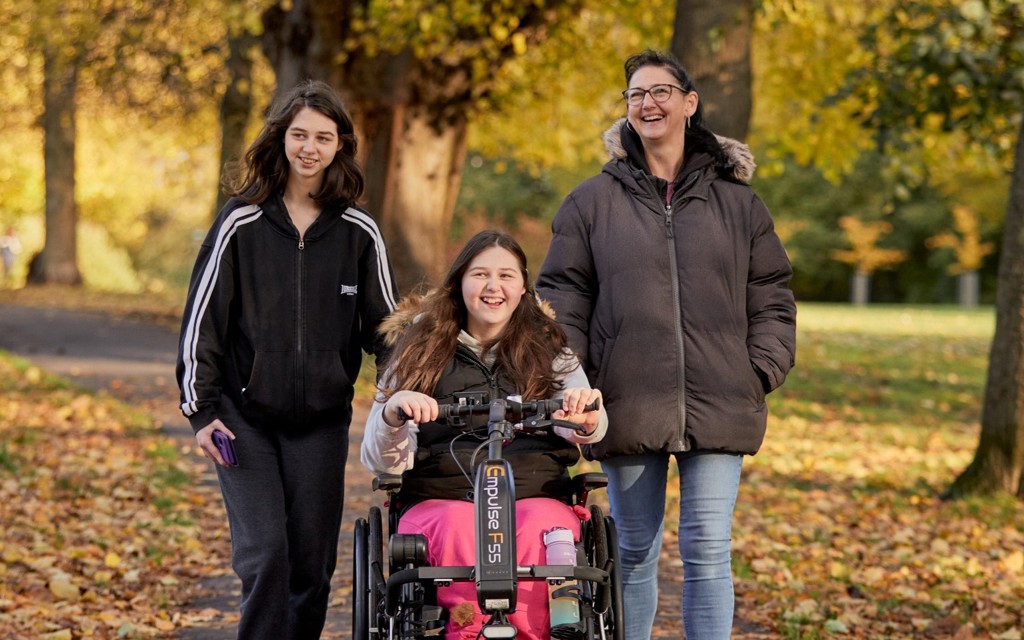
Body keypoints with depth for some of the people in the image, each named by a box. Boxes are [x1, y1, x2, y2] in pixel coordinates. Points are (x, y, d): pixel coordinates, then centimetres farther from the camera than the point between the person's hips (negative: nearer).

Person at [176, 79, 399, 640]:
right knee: (264, 555, -13)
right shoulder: (241, 223, -1)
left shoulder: (359, 233, 4)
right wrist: (202, 409, -5)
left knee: (312, 563, 5)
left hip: (322, 421, 2)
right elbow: (202, 319, 0)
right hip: (246, 417, -2)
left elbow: (384, 327, 10)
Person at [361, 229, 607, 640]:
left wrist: (588, 420, -31)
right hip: (439, 500, 0)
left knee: (540, 527, -35)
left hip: (535, 496, 0)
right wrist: (391, 414, -20)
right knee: (458, 525, -36)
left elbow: (576, 425, -5)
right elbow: (381, 462, 4)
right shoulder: (420, 350, 14)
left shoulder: (550, 351, 17)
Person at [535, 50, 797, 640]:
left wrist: (762, 371, 0)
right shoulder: (593, 202, 7)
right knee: (635, 553, 9)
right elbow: (563, 299, 6)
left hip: (717, 410, 0)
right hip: (629, 407, 0)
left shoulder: (737, 202, 9)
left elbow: (772, 298, 12)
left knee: (709, 555, -1)